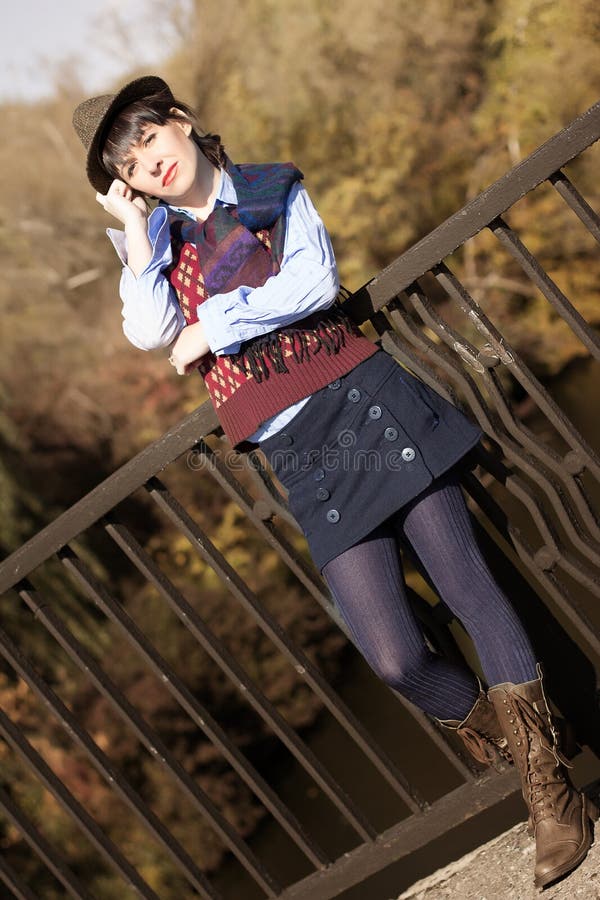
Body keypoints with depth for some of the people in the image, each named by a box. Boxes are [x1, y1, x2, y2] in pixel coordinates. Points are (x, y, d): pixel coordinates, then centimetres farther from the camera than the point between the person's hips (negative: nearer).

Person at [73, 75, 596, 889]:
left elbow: (316, 282, -6)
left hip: (364, 397, -1)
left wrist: (213, 326, -6)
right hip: (299, 452, 1)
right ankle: (499, 733, 19)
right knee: (394, 656, -10)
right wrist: (133, 226, -3)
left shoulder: (274, 189, 11)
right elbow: (150, 334, -5)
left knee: (464, 579, -10)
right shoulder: (152, 241, 14)